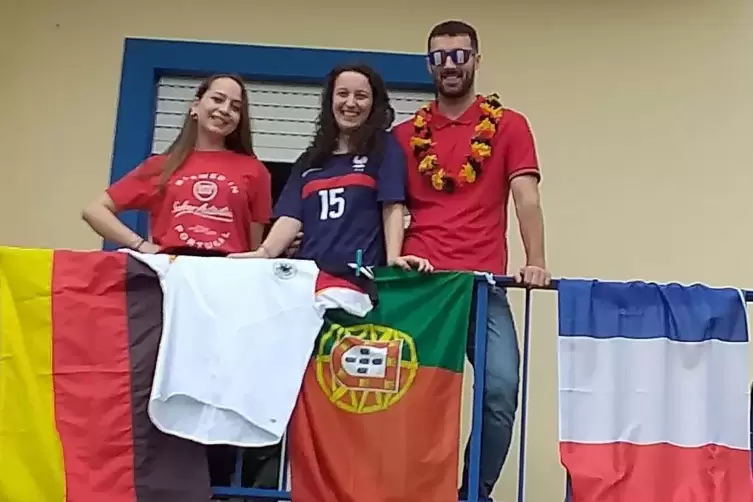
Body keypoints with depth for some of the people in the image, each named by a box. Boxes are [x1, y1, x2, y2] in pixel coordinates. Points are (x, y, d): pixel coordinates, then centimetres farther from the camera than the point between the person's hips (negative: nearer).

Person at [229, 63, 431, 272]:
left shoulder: (385, 147, 6)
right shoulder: (309, 158, 17)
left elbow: (392, 207, -2)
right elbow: (291, 215, 8)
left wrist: (393, 257, -17)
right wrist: (264, 252, -9)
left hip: (361, 270, -3)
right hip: (310, 269, 3)